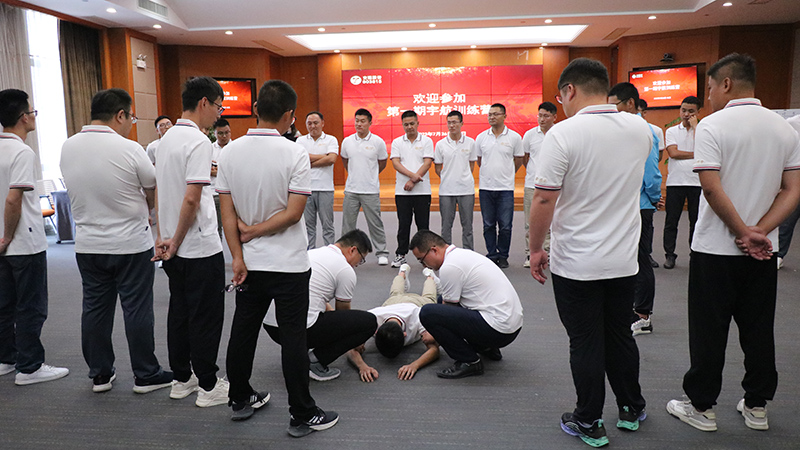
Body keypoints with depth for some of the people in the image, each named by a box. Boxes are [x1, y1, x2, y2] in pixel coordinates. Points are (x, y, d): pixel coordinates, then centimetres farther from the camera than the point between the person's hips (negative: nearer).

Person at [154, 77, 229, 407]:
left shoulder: (167, 138, 11)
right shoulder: (198, 142, -17)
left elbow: (160, 191, 14)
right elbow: (192, 199, -24)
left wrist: (163, 237, 13)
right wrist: (176, 240, -13)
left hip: (174, 248, 9)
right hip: (201, 247, -9)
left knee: (179, 313, 16)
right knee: (206, 318, 1)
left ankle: (182, 379, 27)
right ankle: (208, 386, 12)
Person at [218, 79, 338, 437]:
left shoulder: (230, 153, -1)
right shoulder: (295, 154, -14)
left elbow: (227, 211, -2)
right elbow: (294, 212, -17)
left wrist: (238, 255, 0)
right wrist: (254, 231, -7)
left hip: (249, 262, 5)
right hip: (288, 263, -4)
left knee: (243, 331, 17)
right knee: (293, 339, 2)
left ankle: (240, 400, 32)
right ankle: (302, 416, 11)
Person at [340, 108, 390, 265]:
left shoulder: (378, 142, -3)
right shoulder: (347, 141, 5)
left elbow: (382, 163, 10)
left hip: (371, 190, -3)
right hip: (350, 189, 3)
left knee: (375, 224, 3)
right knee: (348, 224, 8)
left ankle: (381, 253, 14)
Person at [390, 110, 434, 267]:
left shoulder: (426, 141, 4)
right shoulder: (397, 142, 8)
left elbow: (427, 163, -6)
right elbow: (396, 163, -3)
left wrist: (413, 181, -14)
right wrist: (412, 175, -17)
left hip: (422, 190, -1)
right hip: (402, 190, 1)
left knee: (423, 224, 4)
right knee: (403, 224, 5)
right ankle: (400, 254, 13)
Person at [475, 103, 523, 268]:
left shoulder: (514, 137, 0)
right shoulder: (481, 137, 6)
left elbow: (518, 160, 11)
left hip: (506, 188, -2)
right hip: (486, 187, 2)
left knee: (505, 225, 0)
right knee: (488, 225, 7)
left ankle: (503, 256, 14)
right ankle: (492, 255, 17)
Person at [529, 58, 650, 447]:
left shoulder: (564, 133, -17)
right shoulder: (640, 130, 1)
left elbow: (544, 200, -17)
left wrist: (536, 249, -5)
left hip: (576, 264, -5)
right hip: (624, 261, 5)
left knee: (585, 344, 7)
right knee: (620, 336, 20)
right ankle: (631, 410, 36)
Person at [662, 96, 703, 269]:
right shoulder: (672, 131, 7)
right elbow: (673, 153, -6)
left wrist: (694, 126, -7)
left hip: (697, 182, 0)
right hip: (675, 181, 0)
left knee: (696, 221, 6)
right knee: (671, 221, 2)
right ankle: (669, 255, 11)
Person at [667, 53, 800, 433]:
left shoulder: (713, 126, -13)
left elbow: (712, 190, -21)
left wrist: (743, 233, -12)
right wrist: (758, 232, -8)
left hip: (715, 249, -5)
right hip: (763, 251, 5)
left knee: (709, 331, 5)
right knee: (758, 329, 15)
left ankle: (701, 407, 16)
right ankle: (757, 406, 26)